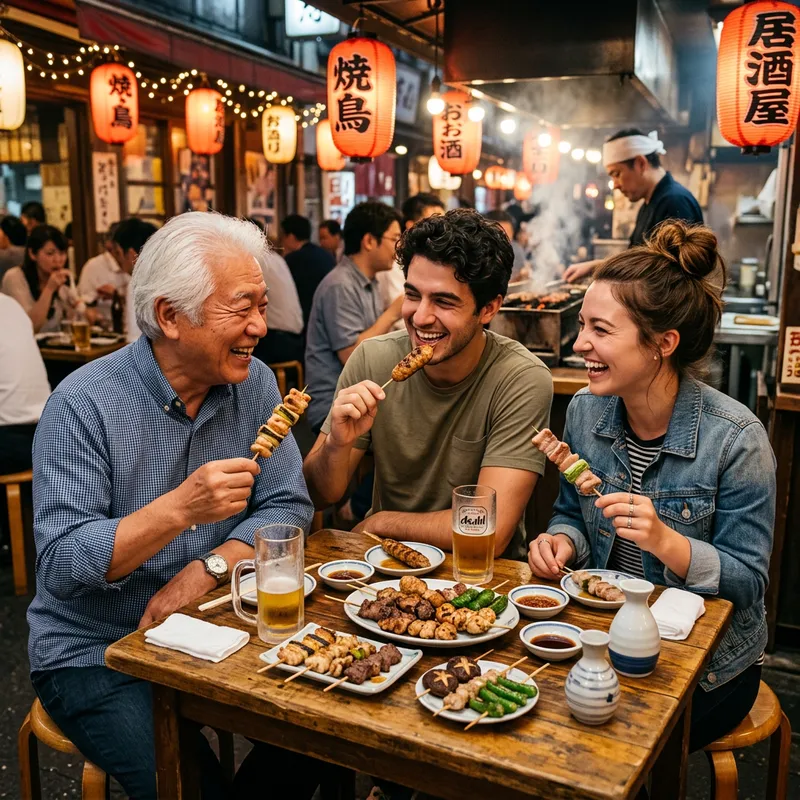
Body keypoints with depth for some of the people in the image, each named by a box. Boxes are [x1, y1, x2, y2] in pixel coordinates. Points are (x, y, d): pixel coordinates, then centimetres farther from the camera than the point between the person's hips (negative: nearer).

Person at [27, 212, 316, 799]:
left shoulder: (254, 383, -3)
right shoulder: (83, 405, -17)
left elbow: (287, 507, -3)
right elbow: (59, 568, -20)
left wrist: (206, 569, -19)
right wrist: (180, 508, -34)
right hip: (93, 654, -4)